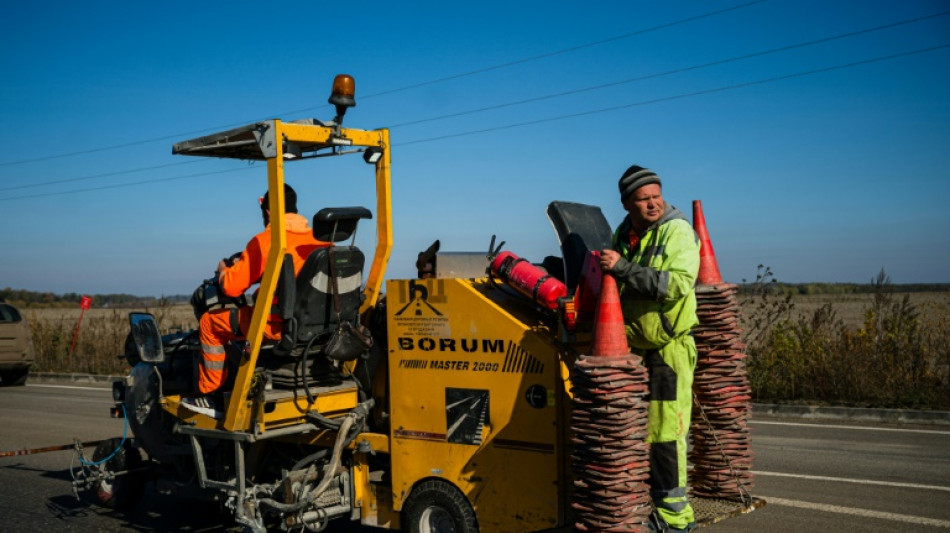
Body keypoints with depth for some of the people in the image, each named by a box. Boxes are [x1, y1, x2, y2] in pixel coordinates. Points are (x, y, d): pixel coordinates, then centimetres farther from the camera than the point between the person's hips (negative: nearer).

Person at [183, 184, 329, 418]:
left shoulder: (263, 241, -10)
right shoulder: (319, 239, 4)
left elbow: (231, 287, -8)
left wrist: (223, 270, 15)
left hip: (277, 325, -7)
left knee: (210, 322, 13)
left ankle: (208, 395, 17)